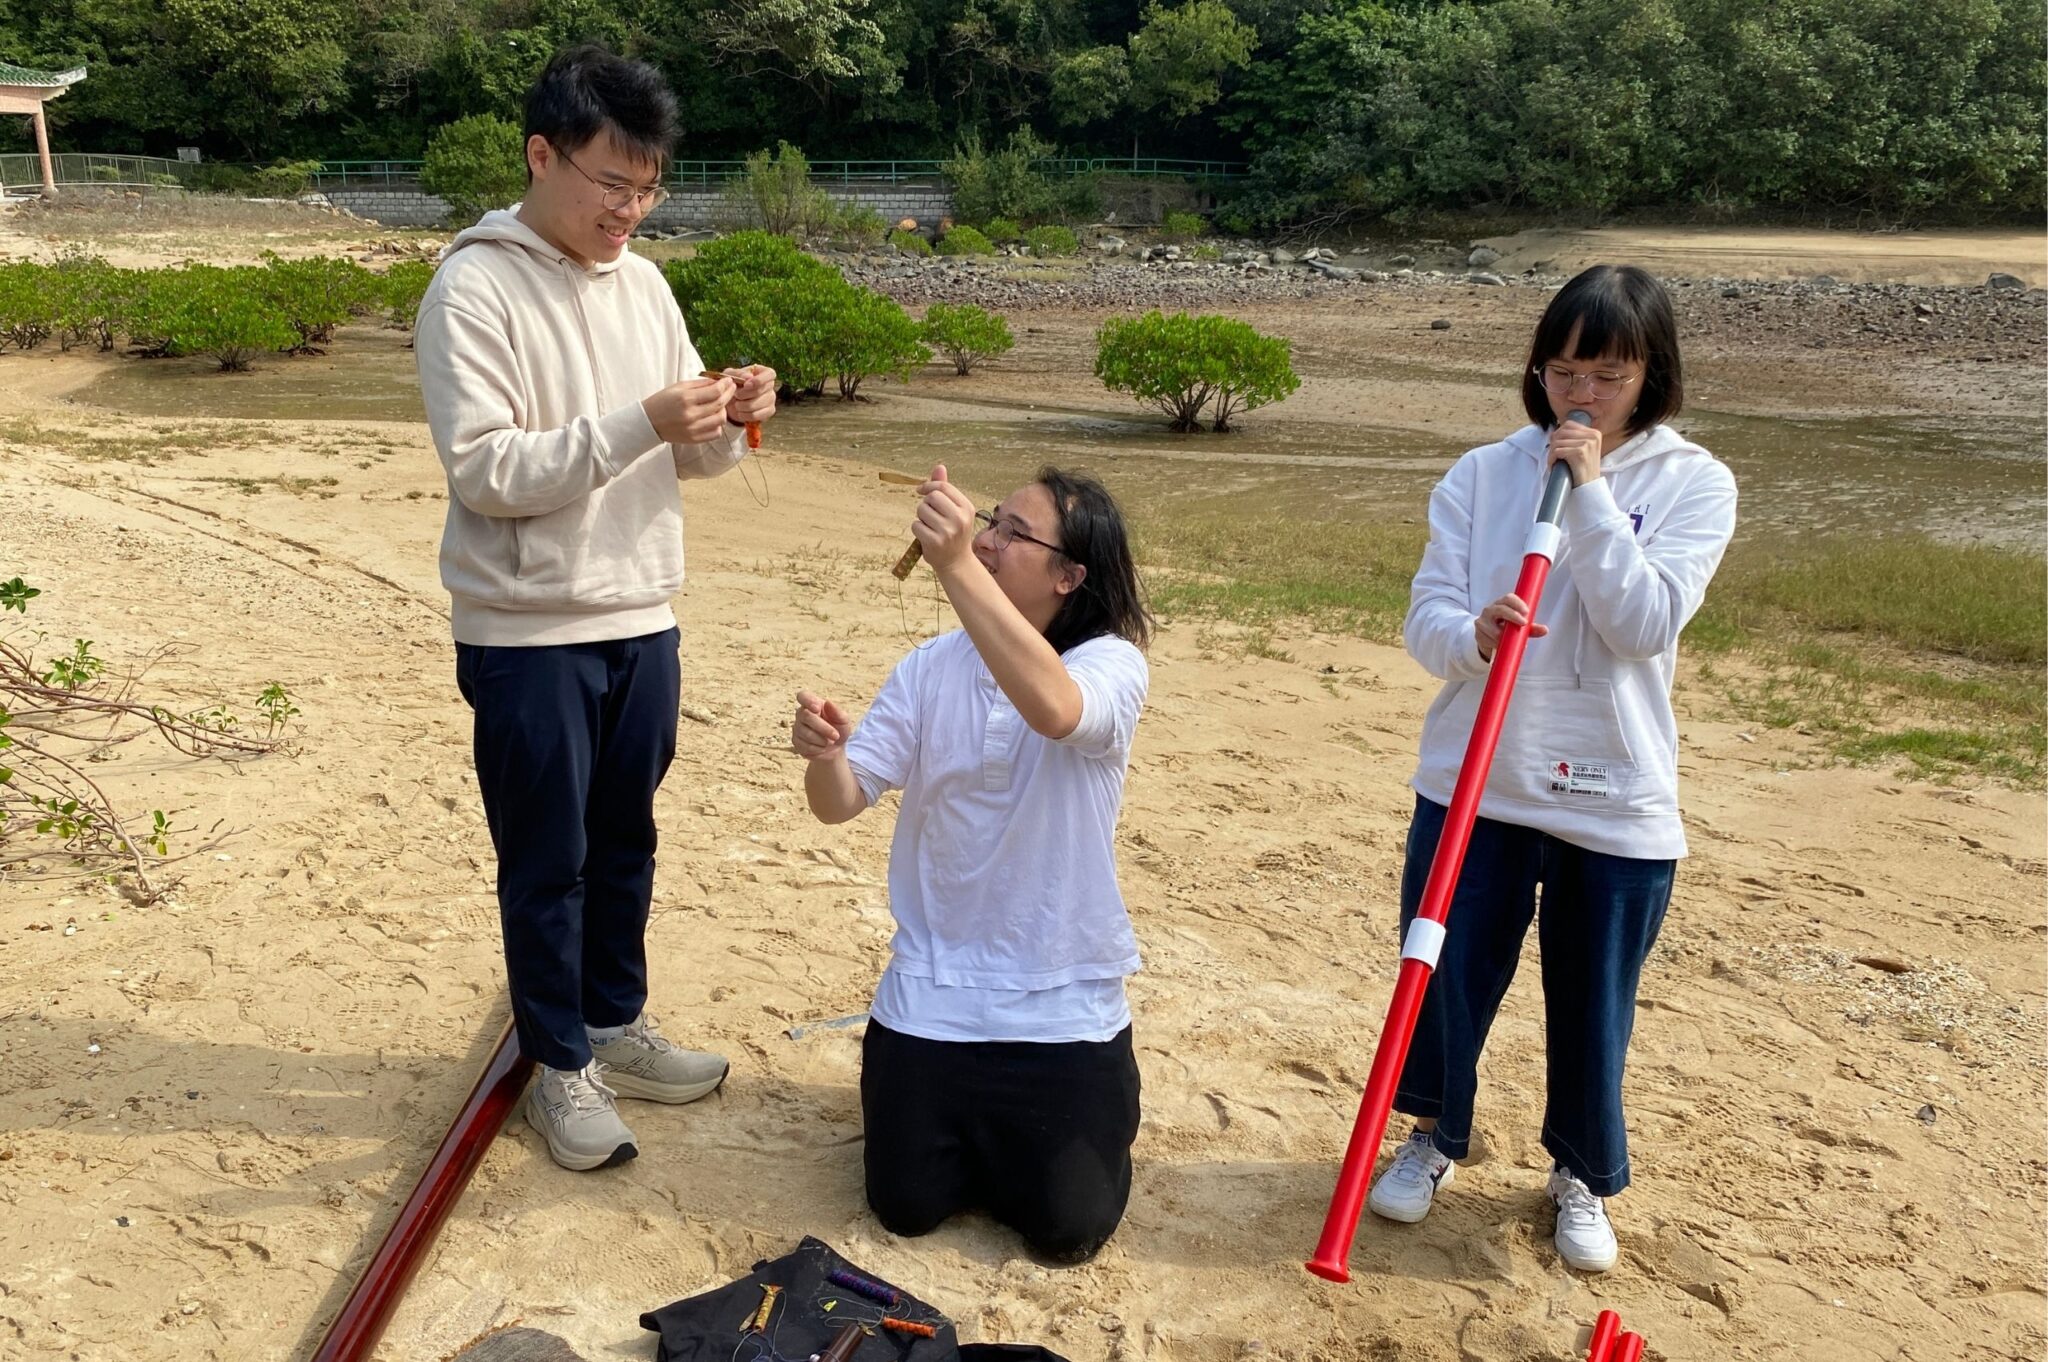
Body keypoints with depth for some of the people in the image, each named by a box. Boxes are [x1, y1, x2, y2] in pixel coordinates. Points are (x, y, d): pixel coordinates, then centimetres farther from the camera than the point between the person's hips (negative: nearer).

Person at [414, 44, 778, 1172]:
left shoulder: (641, 283, 7)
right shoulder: (475, 289, -12)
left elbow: (684, 457, 11)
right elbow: (484, 470, -20)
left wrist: (725, 423, -12)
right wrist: (639, 424, -27)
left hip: (643, 622, 6)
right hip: (529, 636, -6)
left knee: (624, 844, 17)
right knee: (547, 863, 7)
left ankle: (617, 1028, 35)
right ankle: (559, 1067, 22)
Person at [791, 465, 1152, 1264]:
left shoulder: (1112, 665, -14)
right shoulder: (930, 668, -3)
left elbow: (1055, 709, -39)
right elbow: (842, 803, -7)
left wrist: (955, 566, -47)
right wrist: (825, 757, -31)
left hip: (1065, 1002, -3)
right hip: (933, 993, 3)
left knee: (1067, 1230, 1)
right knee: (908, 1209, 6)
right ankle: (973, 1121, 37)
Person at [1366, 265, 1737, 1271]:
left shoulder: (1694, 485, -3)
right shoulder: (1483, 475, 1)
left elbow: (1646, 625, -15)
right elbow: (1426, 617, -4)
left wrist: (1592, 491, -17)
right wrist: (1471, 633, -26)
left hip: (1616, 802, -1)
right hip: (1473, 782, 1)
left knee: (1592, 1005, 12)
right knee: (1448, 977, 11)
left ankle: (1583, 1177, 38)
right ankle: (1437, 1135, 39)